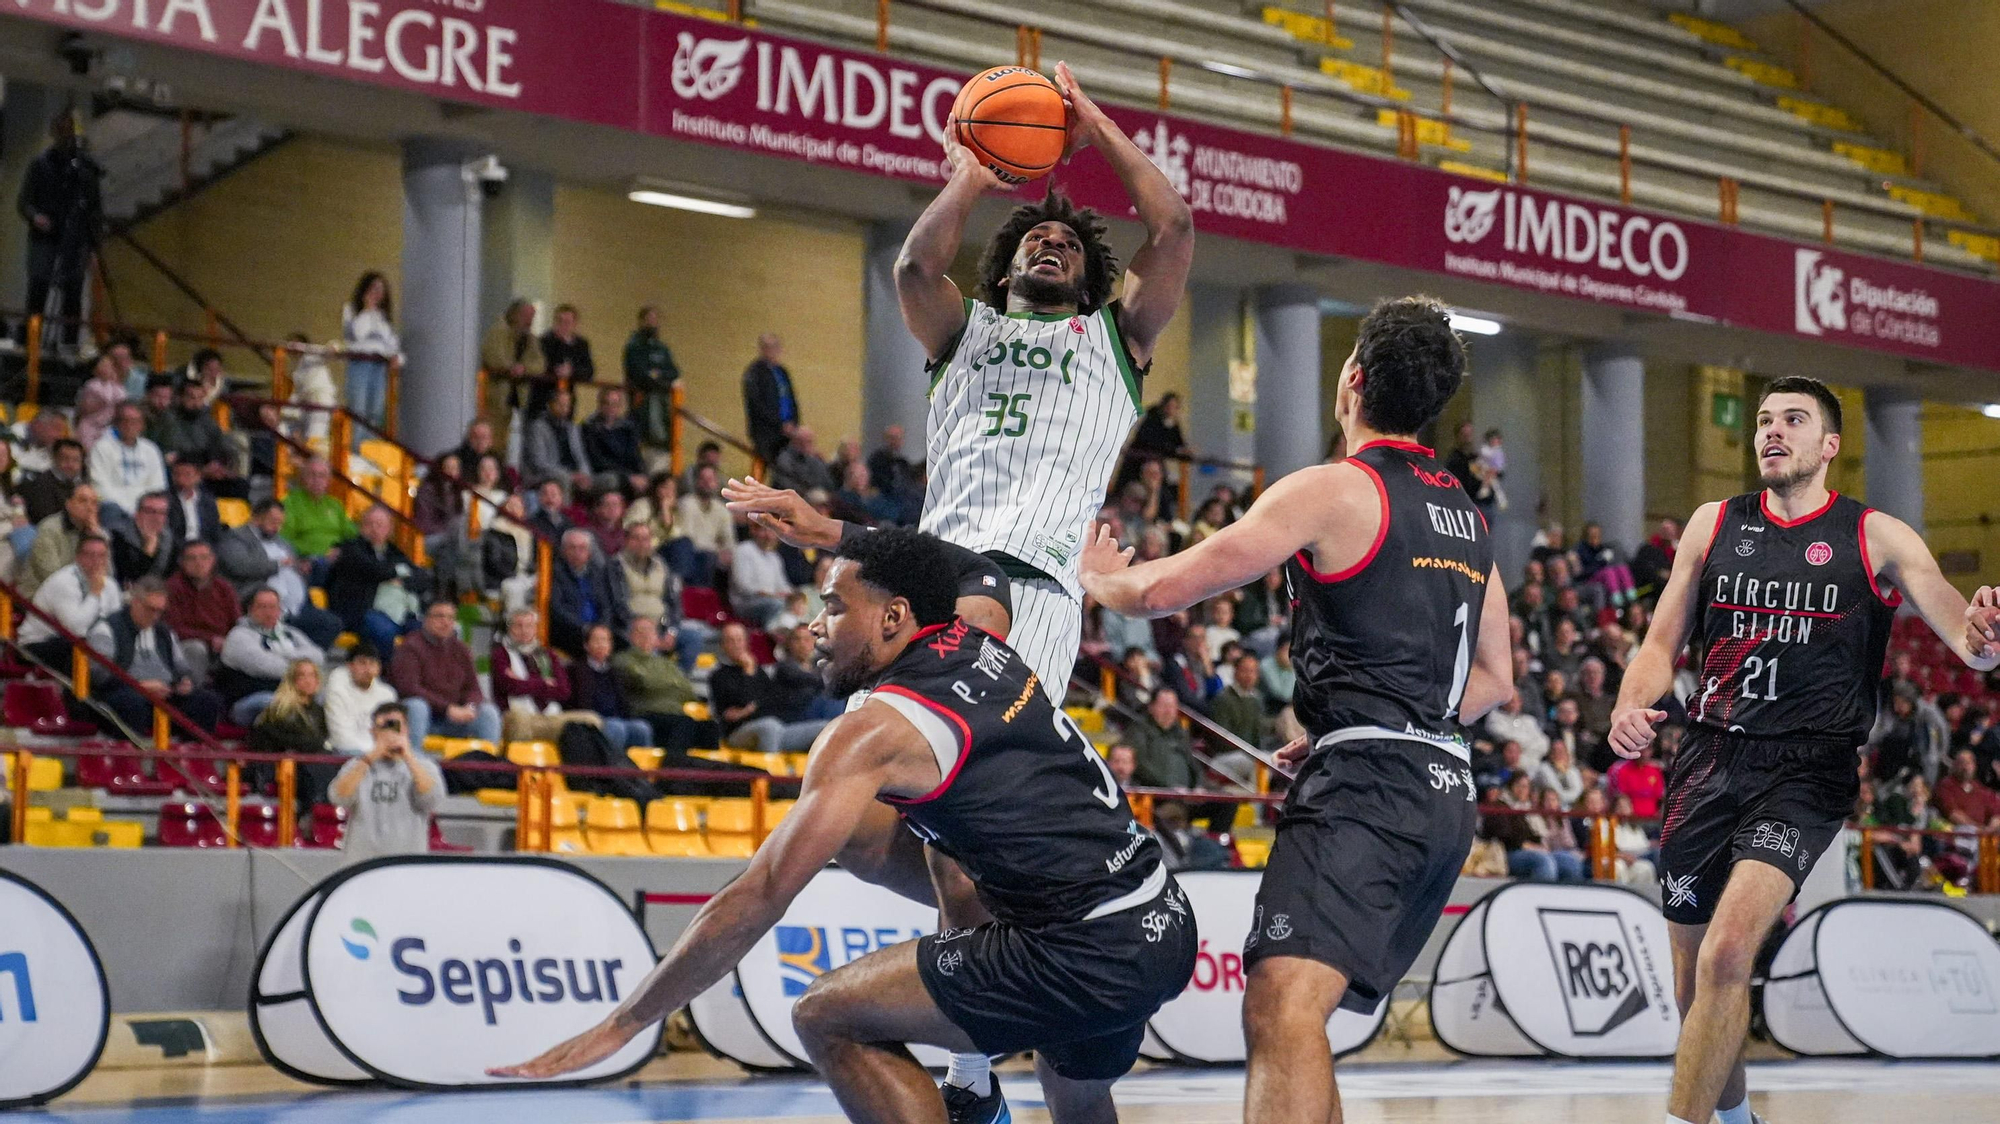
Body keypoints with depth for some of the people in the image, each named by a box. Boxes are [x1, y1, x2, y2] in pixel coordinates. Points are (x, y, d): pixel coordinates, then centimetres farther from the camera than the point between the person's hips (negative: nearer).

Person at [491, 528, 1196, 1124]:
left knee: (829, 1018, -3)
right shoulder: (978, 644, 13)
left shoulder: (873, 730, -8)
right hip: (1170, 929, 9)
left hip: (1088, 957, -9)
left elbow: (759, 898, -11)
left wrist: (620, 1026, -7)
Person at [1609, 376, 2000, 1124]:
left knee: (1727, 954, -25)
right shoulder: (1713, 526, 11)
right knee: (1696, 985, 11)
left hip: (1805, 770, -4)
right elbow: (1662, 645, 13)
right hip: (1709, 760, 4)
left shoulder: (1876, 537, 2)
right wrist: (1631, 707, -9)